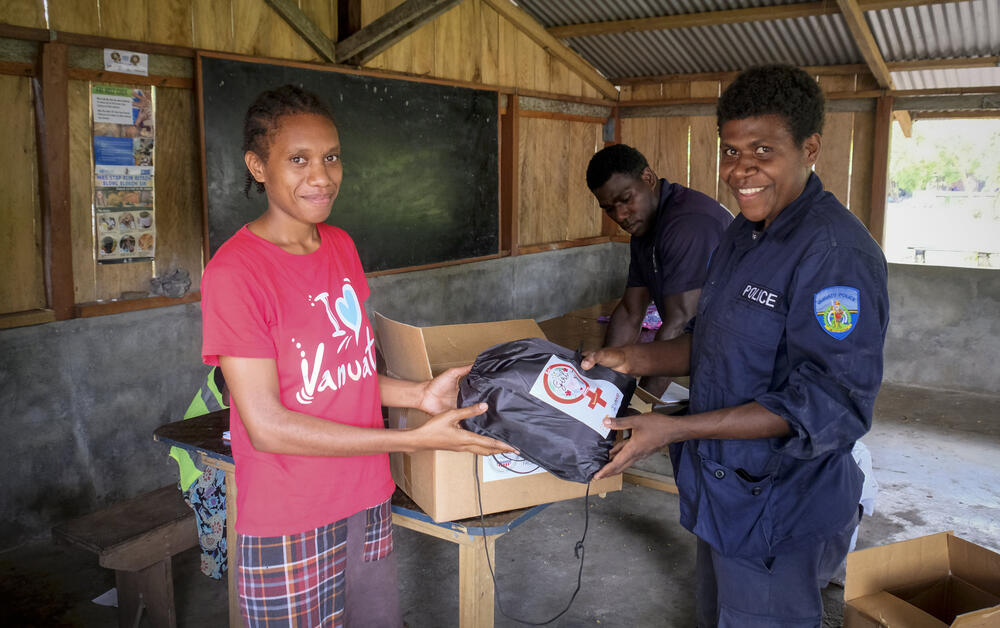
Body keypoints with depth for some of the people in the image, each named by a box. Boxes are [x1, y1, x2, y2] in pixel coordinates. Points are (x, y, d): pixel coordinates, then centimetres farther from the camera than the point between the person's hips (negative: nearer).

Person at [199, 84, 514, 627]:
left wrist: (420, 394, -6)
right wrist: (415, 439, -21)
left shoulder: (340, 245, 5)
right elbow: (267, 426, -20)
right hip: (290, 527, -6)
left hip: (368, 502, 6)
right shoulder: (233, 272, -18)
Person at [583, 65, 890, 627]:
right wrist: (636, 360, -1)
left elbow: (829, 404, -27)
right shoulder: (744, 233, 7)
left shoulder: (836, 252, -24)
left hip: (780, 517, -9)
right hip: (725, 495, 9)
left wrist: (677, 429, -28)